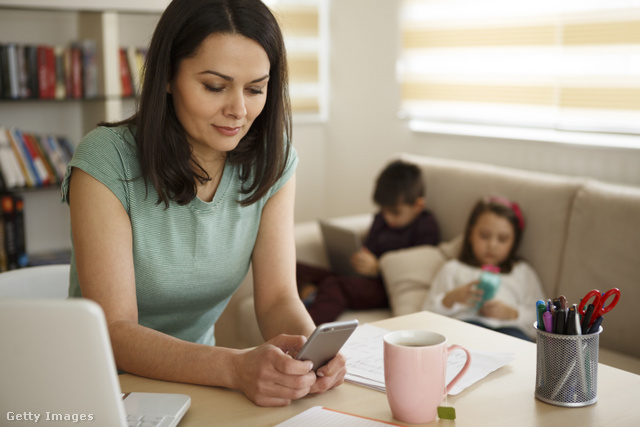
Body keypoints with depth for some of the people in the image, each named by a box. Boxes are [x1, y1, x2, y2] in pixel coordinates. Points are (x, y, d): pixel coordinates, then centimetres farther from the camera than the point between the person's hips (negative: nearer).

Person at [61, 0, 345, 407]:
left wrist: (313, 346, -28)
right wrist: (236, 367, -37)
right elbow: (114, 332, -22)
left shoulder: (273, 162, -4)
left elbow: (278, 297, -6)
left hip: (197, 383, 5)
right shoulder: (106, 162, -19)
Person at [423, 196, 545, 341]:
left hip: (508, 327, 1)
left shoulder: (523, 272, 31)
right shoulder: (453, 269, 28)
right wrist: (451, 298, -3)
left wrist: (512, 314, -1)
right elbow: (429, 312, 18)